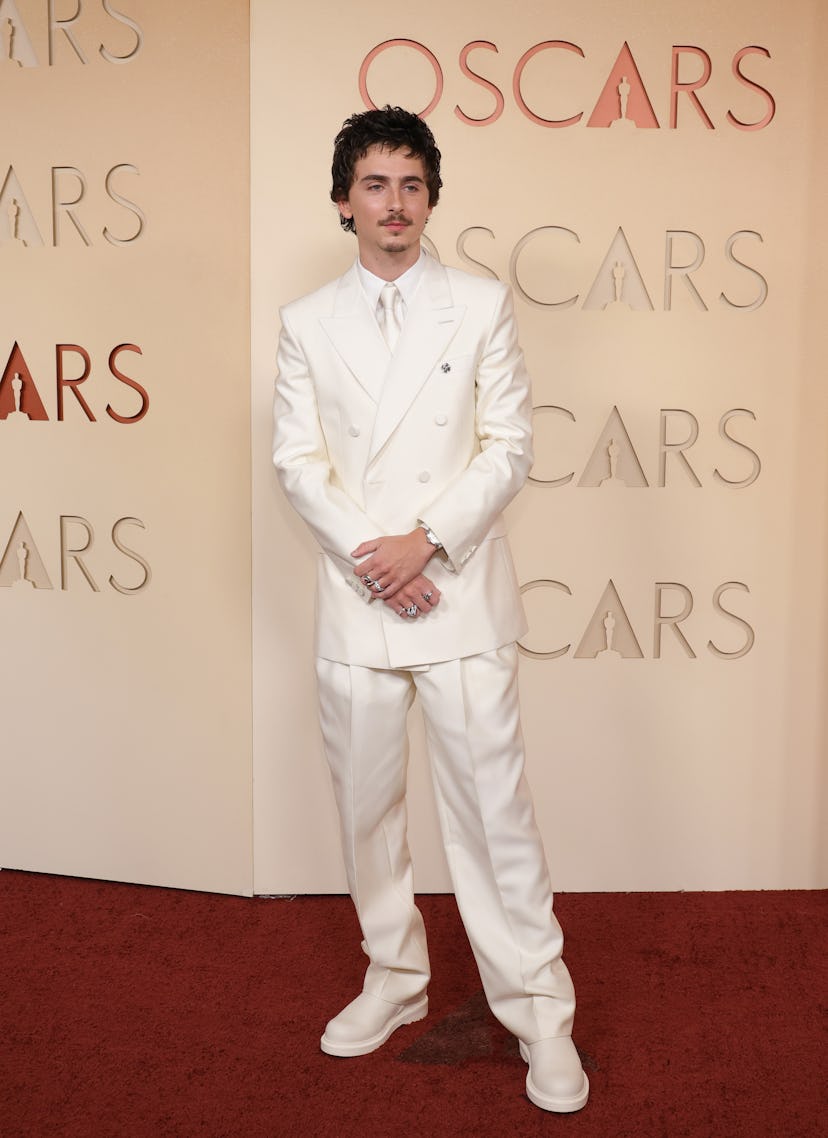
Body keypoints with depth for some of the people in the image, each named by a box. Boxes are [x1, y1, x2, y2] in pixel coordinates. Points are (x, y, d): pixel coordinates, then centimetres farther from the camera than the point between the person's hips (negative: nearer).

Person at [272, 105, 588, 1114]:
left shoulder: (482, 306, 4)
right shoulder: (306, 323, 9)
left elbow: (508, 448, -1)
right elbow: (297, 462, 2)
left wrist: (428, 540, -13)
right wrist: (369, 554, -11)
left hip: (461, 591, -2)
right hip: (355, 596, 3)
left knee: (493, 803, -1)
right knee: (365, 802, 12)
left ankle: (538, 1010, 12)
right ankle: (394, 979, 30)